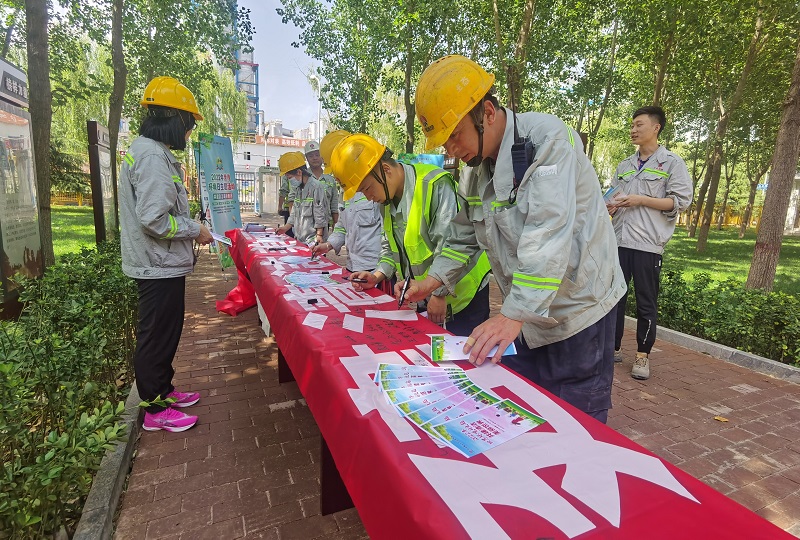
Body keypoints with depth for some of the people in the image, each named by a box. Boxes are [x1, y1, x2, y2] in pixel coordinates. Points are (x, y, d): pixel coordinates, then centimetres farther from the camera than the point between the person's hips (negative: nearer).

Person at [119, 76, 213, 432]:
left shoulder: (150, 151, 13)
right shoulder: (153, 156, -20)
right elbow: (154, 219, -27)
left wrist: (190, 227, 14)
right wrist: (195, 230, -14)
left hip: (163, 264, 10)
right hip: (159, 267, -10)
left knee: (165, 333, 20)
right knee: (157, 337, 3)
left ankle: (163, 390, 37)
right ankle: (155, 410, 19)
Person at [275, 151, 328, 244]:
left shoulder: (316, 186, -11)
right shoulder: (298, 188, 15)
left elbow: (320, 215, -13)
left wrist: (319, 235, -15)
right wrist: (286, 227, 19)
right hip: (300, 238, 8)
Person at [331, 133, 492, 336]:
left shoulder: (435, 185, -23)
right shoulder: (388, 198, 5)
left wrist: (440, 294, -19)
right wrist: (377, 276, 2)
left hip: (461, 293, -8)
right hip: (425, 295, 8)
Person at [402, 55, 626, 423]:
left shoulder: (547, 139, -19)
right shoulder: (478, 169, 6)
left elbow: (549, 238, -30)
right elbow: (464, 236, 14)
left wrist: (513, 315, -34)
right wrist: (432, 281, 3)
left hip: (578, 313, -6)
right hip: (524, 315, 7)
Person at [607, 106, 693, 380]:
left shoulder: (672, 163, 2)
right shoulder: (625, 166, 18)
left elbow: (681, 201, -5)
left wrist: (642, 200, -14)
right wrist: (610, 205, -1)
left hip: (647, 243, -5)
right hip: (619, 240, 5)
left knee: (646, 303, 2)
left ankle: (642, 355, 14)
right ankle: (613, 347, 19)